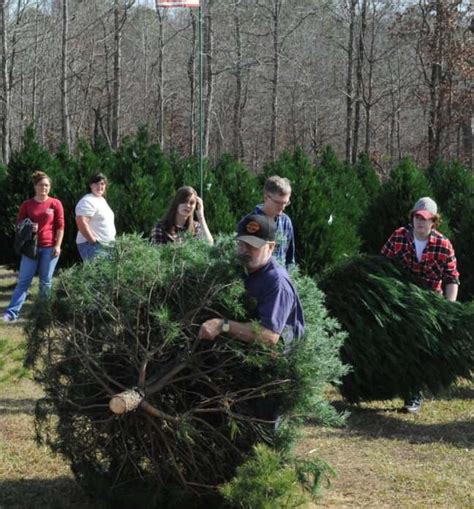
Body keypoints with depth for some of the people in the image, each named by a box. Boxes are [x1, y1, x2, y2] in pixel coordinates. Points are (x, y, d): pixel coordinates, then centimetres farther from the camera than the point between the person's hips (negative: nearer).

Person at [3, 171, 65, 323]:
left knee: (45, 282, 6)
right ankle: (11, 313, -8)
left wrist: (57, 245, -6)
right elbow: (19, 224, 11)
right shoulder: (27, 205, 5)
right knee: (24, 281, -4)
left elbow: (60, 226, 1)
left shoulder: (55, 204, 1)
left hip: (49, 247, -1)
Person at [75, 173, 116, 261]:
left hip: (106, 245, 10)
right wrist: (93, 241, -20)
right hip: (93, 246, -10)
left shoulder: (102, 200, 19)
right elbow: (81, 222, -23)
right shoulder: (88, 201, -12)